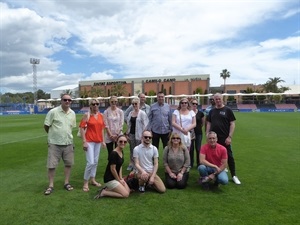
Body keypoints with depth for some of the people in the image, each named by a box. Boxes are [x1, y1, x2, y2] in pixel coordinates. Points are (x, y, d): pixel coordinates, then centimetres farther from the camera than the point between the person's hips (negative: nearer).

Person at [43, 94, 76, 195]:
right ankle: (51, 185, 18)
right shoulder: (53, 112, -11)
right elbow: (46, 126, -3)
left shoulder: (72, 113, 4)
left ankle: (66, 183, 25)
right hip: (54, 143, -4)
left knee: (68, 163, 10)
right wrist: (53, 135, 8)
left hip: (68, 143, 4)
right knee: (51, 165, 3)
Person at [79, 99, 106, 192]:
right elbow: (81, 128, -10)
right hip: (89, 141, -6)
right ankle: (85, 182, 6)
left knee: (95, 161, 14)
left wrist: (103, 140, 12)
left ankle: (93, 179, 29)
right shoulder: (87, 115, -7)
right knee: (90, 162, -10)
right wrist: (84, 141, -15)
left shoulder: (101, 115, 8)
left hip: (98, 141, 6)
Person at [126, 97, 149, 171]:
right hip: (131, 134, 5)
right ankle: (131, 164, 21)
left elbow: (145, 124, -9)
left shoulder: (142, 113, -6)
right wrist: (127, 133, 13)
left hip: (138, 134, -5)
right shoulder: (130, 113, 11)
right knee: (132, 149, 11)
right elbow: (128, 124, 16)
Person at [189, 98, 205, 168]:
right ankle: (191, 163, 20)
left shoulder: (200, 113, -2)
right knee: (191, 149, 8)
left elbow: (203, 122, 14)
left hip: (198, 133, 1)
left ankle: (199, 163, 17)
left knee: (198, 149, 5)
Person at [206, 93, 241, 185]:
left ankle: (234, 176, 13)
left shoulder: (227, 110, -2)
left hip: (225, 138, -3)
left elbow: (232, 124, -5)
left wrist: (229, 137, -13)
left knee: (229, 156, 2)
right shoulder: (212, 111, 10)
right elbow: (209, 123, 12)